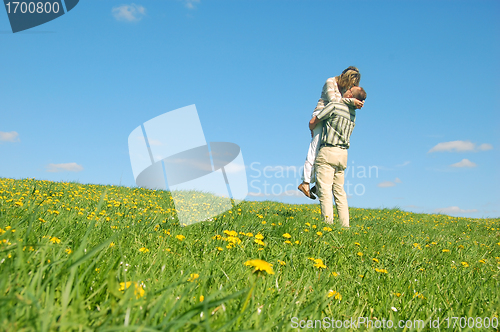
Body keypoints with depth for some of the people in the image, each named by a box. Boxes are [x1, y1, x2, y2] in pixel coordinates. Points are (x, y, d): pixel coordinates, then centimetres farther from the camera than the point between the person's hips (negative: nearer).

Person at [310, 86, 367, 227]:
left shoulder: (335, 107, -8)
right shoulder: (353, 114, 14)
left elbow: (312, 122, 0)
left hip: (328, 152, -7)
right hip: (343, 154, 8)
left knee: (324, 190, -10)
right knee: (339, 191, 10)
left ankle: (328, 223, -15)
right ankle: (345, 225, 8)